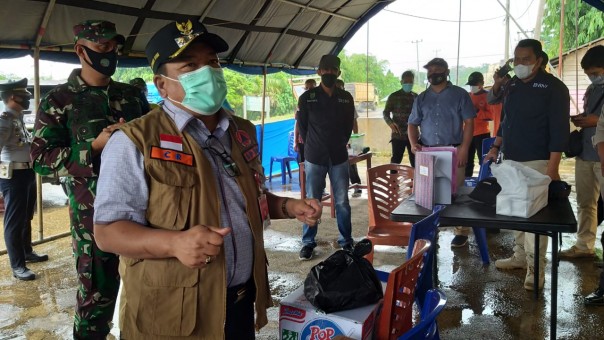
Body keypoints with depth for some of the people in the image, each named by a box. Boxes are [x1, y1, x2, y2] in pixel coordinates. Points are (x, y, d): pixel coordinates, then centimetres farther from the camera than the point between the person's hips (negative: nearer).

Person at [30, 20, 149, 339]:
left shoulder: (132, 95, 10)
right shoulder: (58, 100, -2)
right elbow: (41, 158, -7)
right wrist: (96, 146, -17)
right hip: (94, 211, -4)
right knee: (97, 293, 5)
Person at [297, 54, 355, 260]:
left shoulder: (346, 98, 4)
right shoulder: (307, 98, -2)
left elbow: (348, 126, 14)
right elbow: (302, 127, 6)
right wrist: (313, 148, 11)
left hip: (339, 158, 2)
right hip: (314, 158, -1)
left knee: (342, 202, 6)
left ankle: (346, 241, 19)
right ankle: (308, 242, 14)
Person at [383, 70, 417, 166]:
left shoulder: (416, 97, 10)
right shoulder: (394, 96, 0)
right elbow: (386, 113, -1)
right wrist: (390, 123, -21)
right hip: (398, 135, -3)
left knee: (415, 160, 6)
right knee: (396, 160, -2)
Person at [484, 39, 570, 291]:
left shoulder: (553, 87, -8)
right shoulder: (512, 85, 12)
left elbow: (559, 130, -12)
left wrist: (553, 167, -17)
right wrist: (495, 148, 14)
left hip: (536, 162, -6)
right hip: (510, 160, 6)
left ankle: (536, 268, 2)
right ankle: (520, 256, 24)